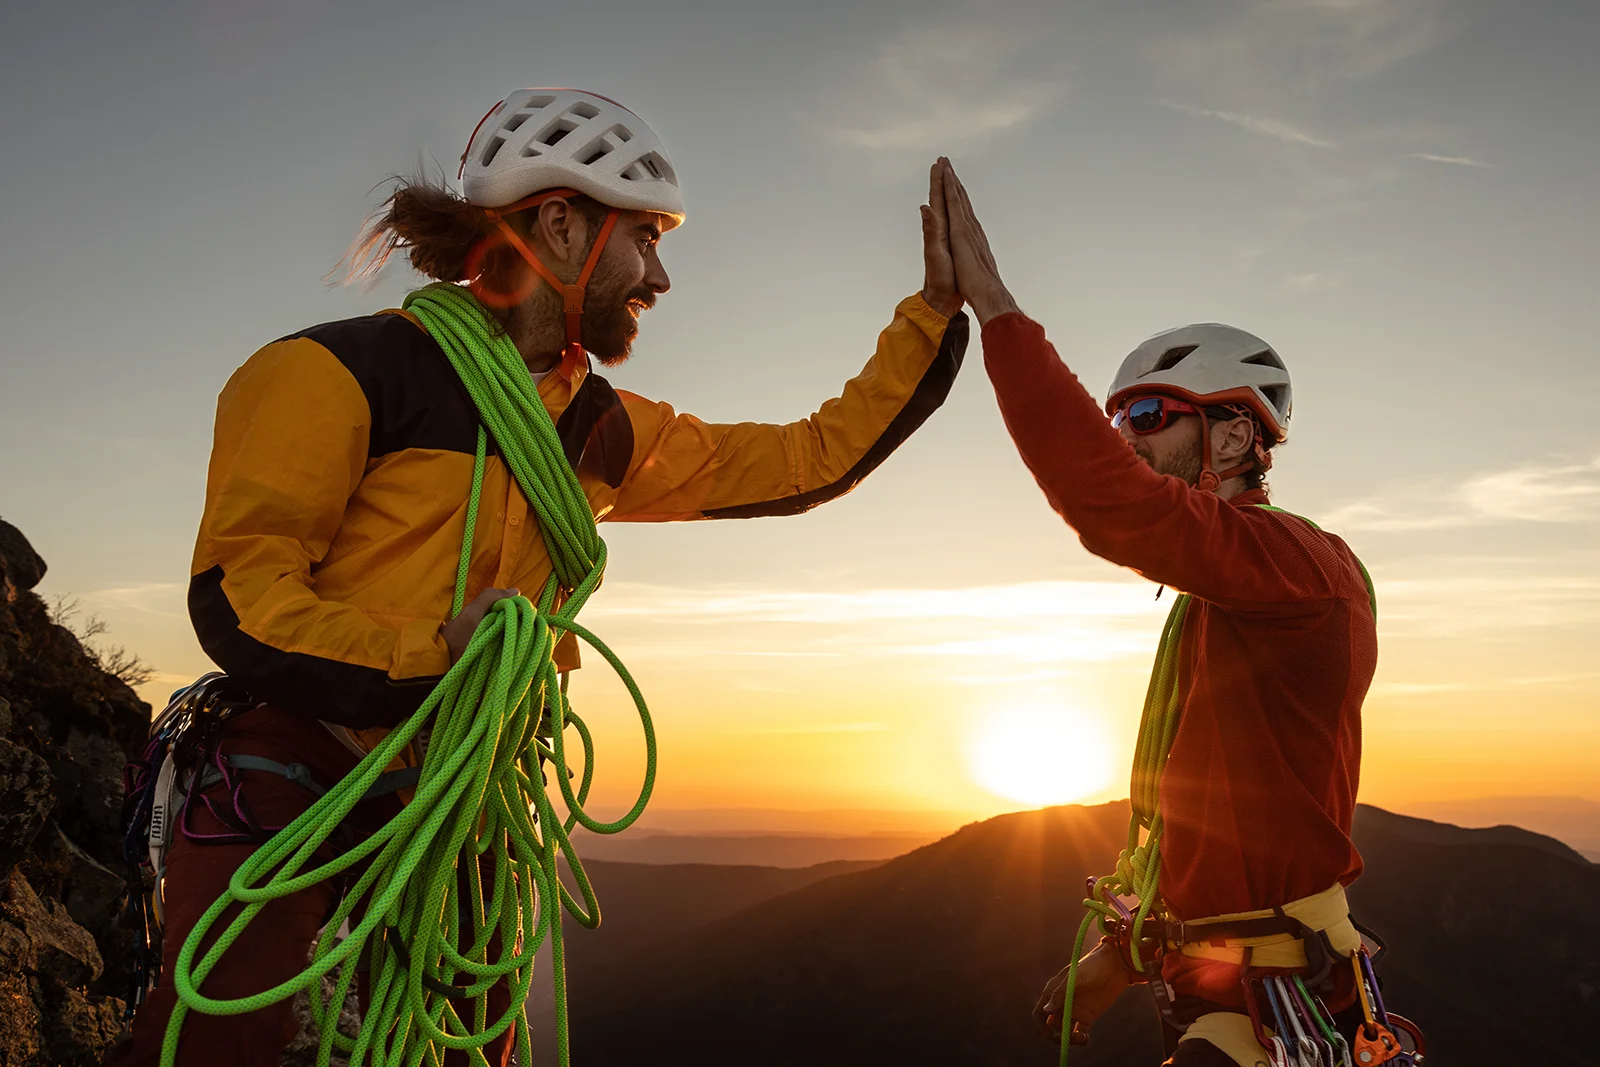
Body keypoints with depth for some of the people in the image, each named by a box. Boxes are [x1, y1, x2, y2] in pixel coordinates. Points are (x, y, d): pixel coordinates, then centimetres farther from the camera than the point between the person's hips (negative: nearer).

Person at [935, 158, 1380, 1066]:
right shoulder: (1220, 599, 14)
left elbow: (1109, 501, -34)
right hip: (1216, 989, 9)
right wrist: (1122, 957, 21)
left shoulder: (1302, 560, -17)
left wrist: (991, 298, -30)